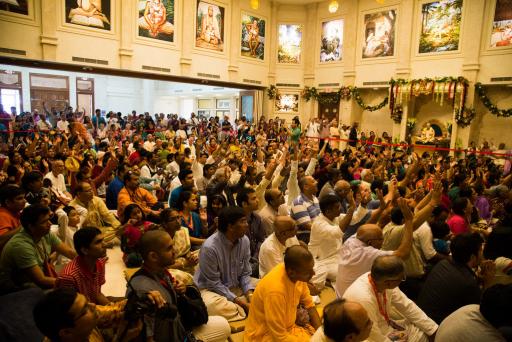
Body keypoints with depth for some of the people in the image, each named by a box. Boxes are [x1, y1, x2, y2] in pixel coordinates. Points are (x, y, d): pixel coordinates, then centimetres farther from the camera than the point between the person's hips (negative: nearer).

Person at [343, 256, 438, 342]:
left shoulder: (383, 281, -17)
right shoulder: (364, 299, -38)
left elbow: (406, 306, -3)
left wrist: (434, 330, -3)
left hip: (385, 326, 7)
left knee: (423, 333, 5)